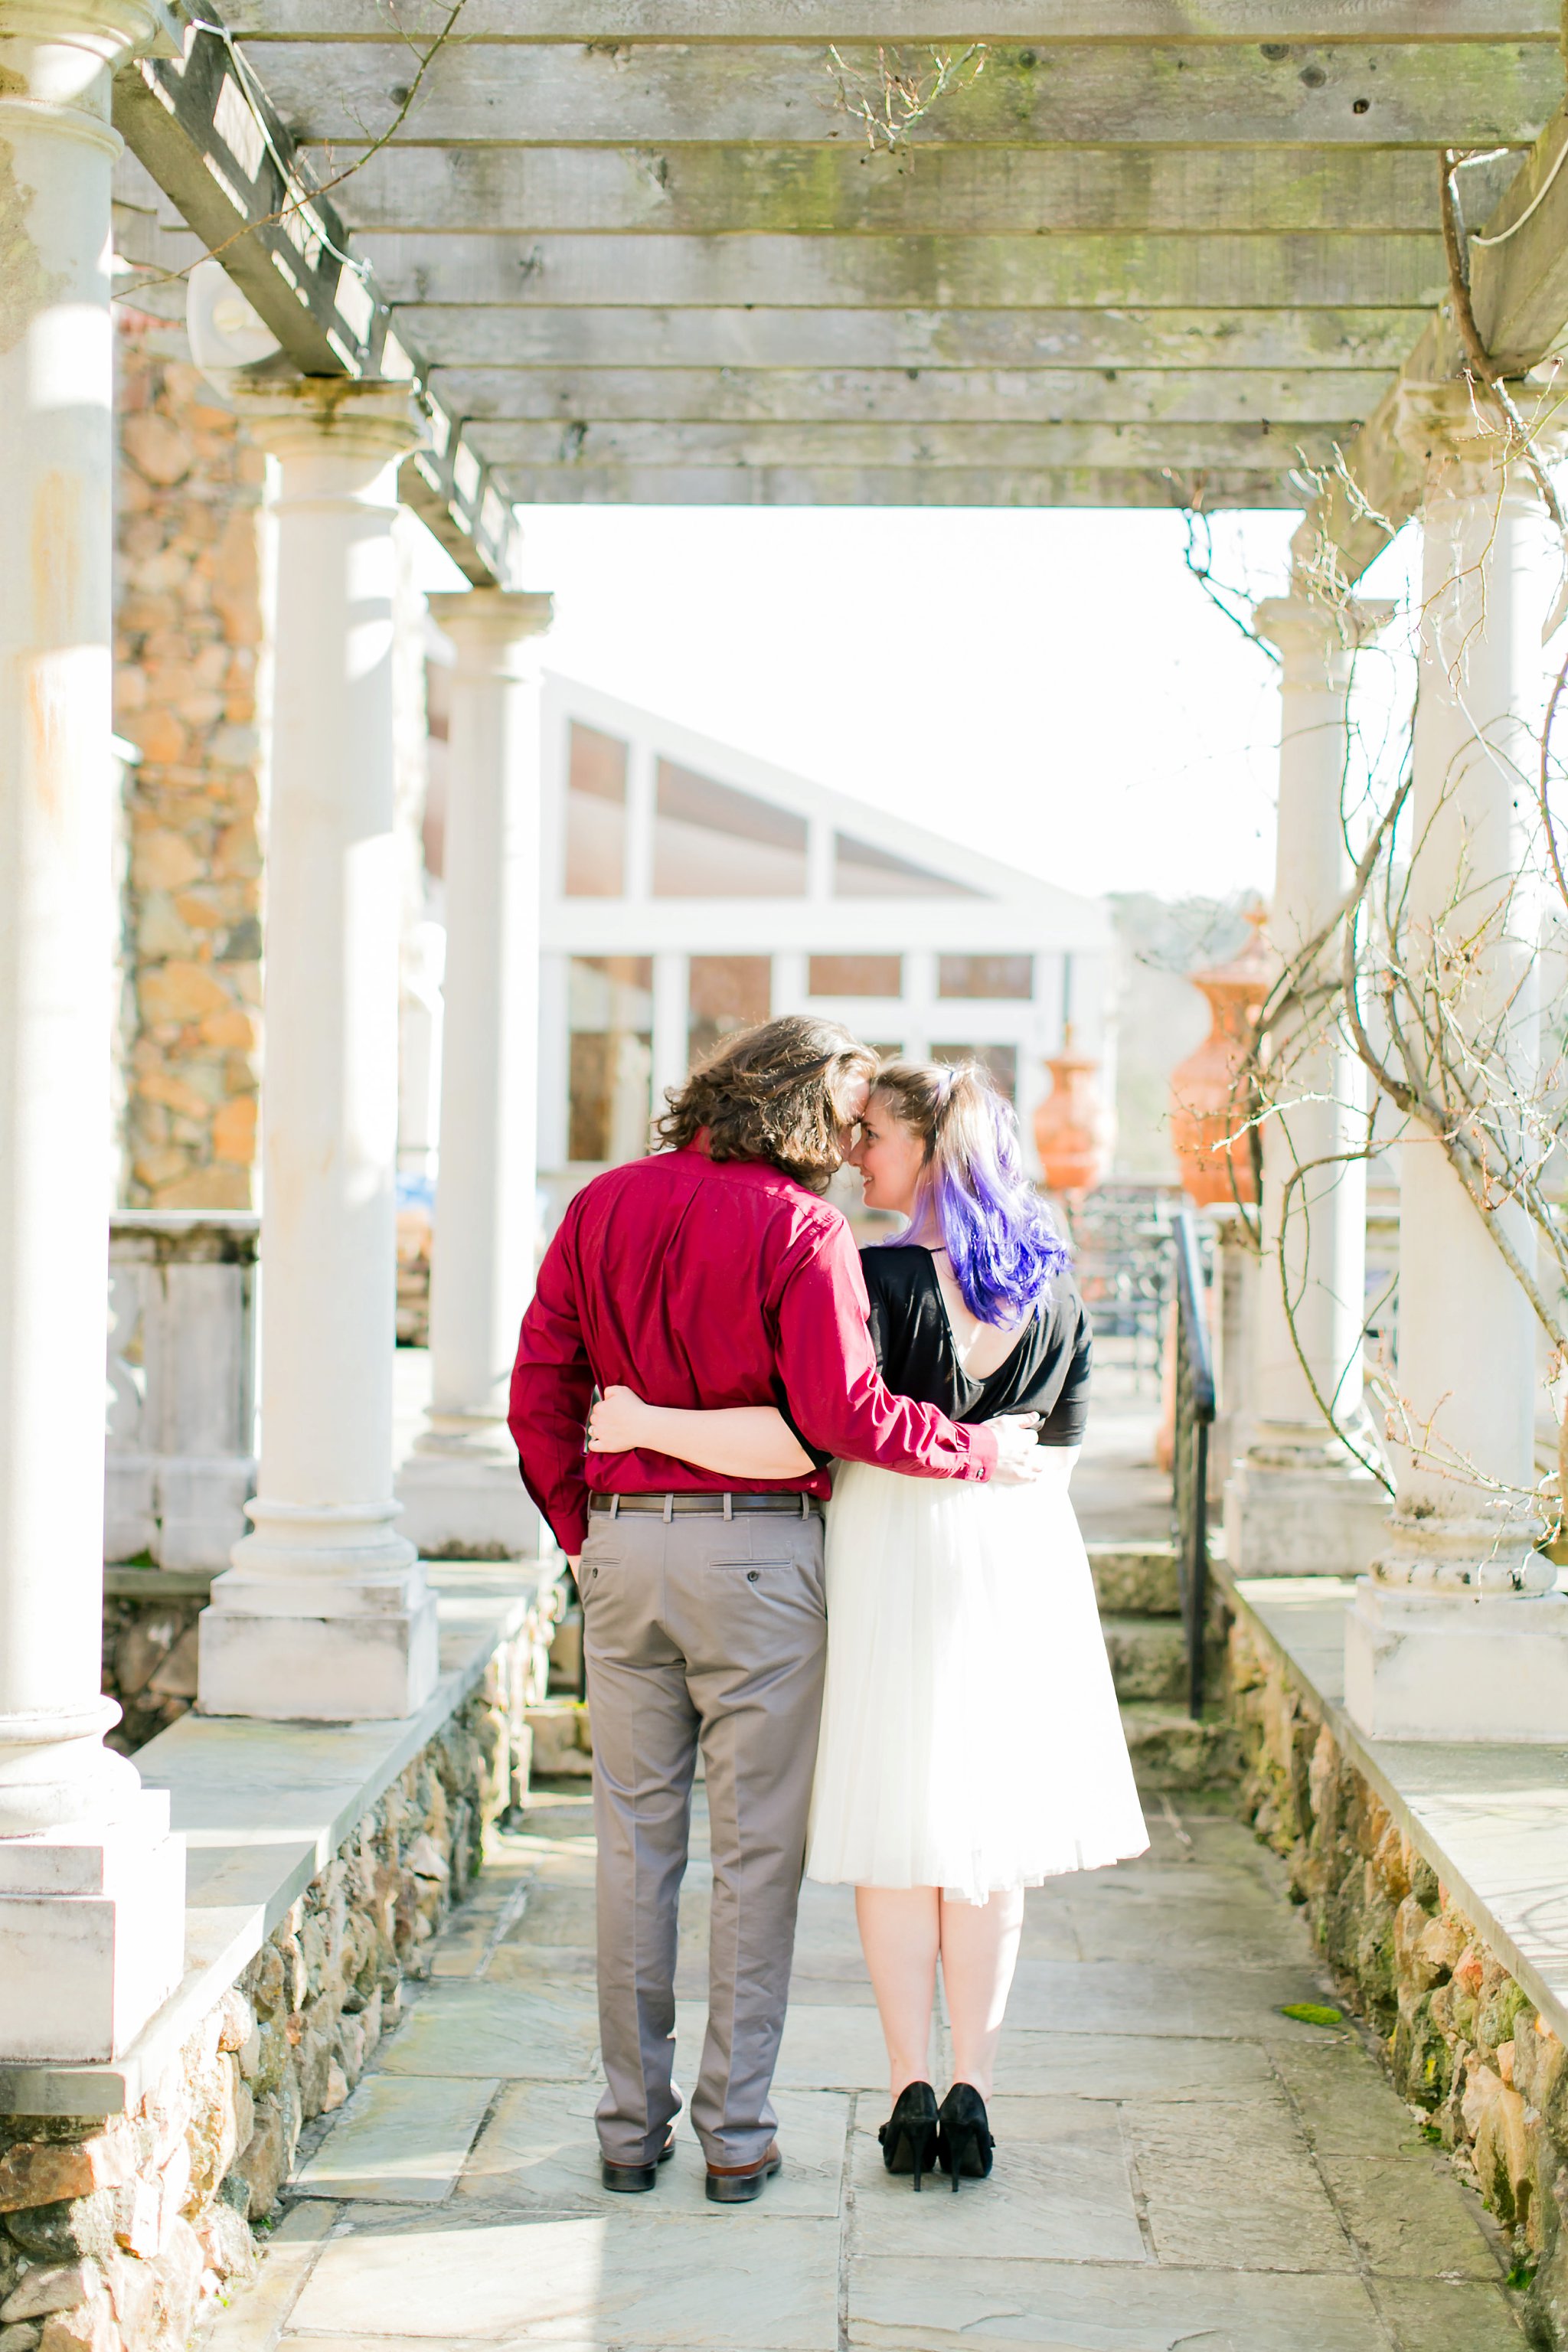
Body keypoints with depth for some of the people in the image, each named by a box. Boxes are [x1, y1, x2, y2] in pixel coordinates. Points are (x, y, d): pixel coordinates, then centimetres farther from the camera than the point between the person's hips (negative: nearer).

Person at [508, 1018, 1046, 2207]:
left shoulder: (602, 1207, 6)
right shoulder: (801, 1227, -10)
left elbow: (539, 1391, 6)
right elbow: (844, 1410, -18)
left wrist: (583, 1530, 15)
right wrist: (986, 1452, -6)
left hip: (623, 1539, 5)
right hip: (757, 1546, -4)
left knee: (635, 1841, 11)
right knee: (756, 1847, 5)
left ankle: (631, 2125, 17)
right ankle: (736, 2132, 10)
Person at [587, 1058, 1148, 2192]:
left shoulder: (882, 1279, -15)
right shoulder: (1054, 1286, 4)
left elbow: (806, 1436, -23)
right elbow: (1060, 1446, 10)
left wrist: (647, 1424, -17)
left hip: (892, 1548, -4)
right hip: (1019, 1556, 5)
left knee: (896, 1826, 6)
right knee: (986, 1823, 10)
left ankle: (913, 2095, 7)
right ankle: (970, 2096, 10)